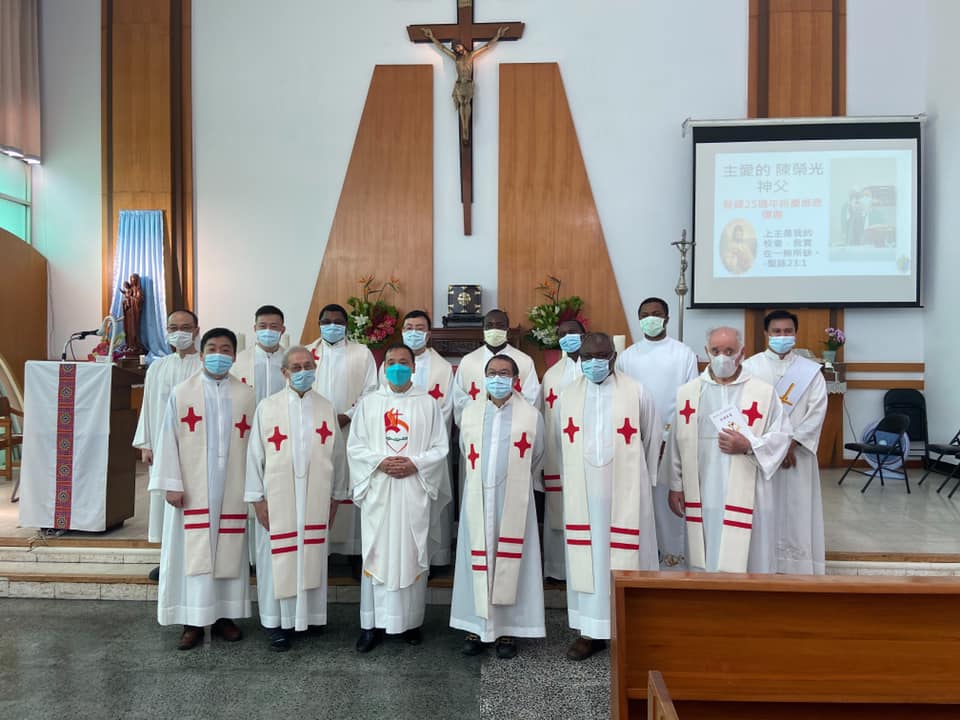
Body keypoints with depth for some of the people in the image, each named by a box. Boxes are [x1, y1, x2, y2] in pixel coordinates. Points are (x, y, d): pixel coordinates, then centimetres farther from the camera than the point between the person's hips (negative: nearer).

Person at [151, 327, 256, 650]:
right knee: (193, 552, 3)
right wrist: (172, 484, -7)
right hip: (192, 489, -1)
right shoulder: (181, 393, -1)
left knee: (229, 550, 8)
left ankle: (223, 615, 22)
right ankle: (193, 620, 15)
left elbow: (255, 443, 3)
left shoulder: (246, 396, 2)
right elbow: (168, 441, -1)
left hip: (233, 490, 2)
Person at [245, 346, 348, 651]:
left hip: (315, 498, 2)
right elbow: (255, 454, -1)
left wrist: (335, 496, 7)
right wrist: (258, 498, -4)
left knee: (311, 555, 8)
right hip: (277, 498, -2)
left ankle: (308, 613, 24)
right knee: (278, 557, 4)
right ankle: (277, 621, 18)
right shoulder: (267, 407, -1)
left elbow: (336, 454, 8)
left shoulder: (326, 408, 5)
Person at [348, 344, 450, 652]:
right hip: (377, 490, 1)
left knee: (412, 553, 5)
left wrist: (415, 464, -13)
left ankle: (411, 620, 19)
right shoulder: (368, 402, 7)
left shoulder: (428, 404, 4)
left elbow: (441, 448, 2)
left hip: (414, 491, 0)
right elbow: (354, 446, 4)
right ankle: (372, 623, 14)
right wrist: (380, 462, -13)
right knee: (376, 553, 3)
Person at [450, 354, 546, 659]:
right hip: (478, 499, 2)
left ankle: (507, 629, 16)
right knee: (478, 560, 7)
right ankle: (477, 625, 19)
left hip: (514, 500, -2)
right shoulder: (470, 414, 4)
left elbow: (536, 459, 11)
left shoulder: (531, 416, -2)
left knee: (510, 562, 4)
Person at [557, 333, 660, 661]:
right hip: (582, 493, 3)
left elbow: (652, 439, 7)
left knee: (624, 558, 3)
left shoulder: (636, 393, -4)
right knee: (586, 557, 7)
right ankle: (591, 630, 20)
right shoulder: (568, 396, 4)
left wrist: (641, 479, 13)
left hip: (624, 492, -2)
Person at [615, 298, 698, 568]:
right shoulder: (627, 356, 7)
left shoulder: (684, 354, 2)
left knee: (671, 499, 0)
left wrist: (669, 437, -8)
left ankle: (674, 558, 13)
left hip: (673, 442, -1)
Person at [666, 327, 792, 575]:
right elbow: (678, 442, 7)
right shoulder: (687, 392, 6)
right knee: (705, 562, 9)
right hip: (702, 494, 2)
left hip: (746, 494, -1)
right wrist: (676, 486, 6)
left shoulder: (764, 392, 0)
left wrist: (749, 446, -14)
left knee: (746, 561, 3)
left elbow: (782, 435, 2)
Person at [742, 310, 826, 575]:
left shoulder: (810, 370, 6)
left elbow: (817, 411, -1)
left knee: (796, 511, 3)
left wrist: (792, 443, -11)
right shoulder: (750, 367, 1)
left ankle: (798, 567, 13)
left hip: (797, 452, 1)